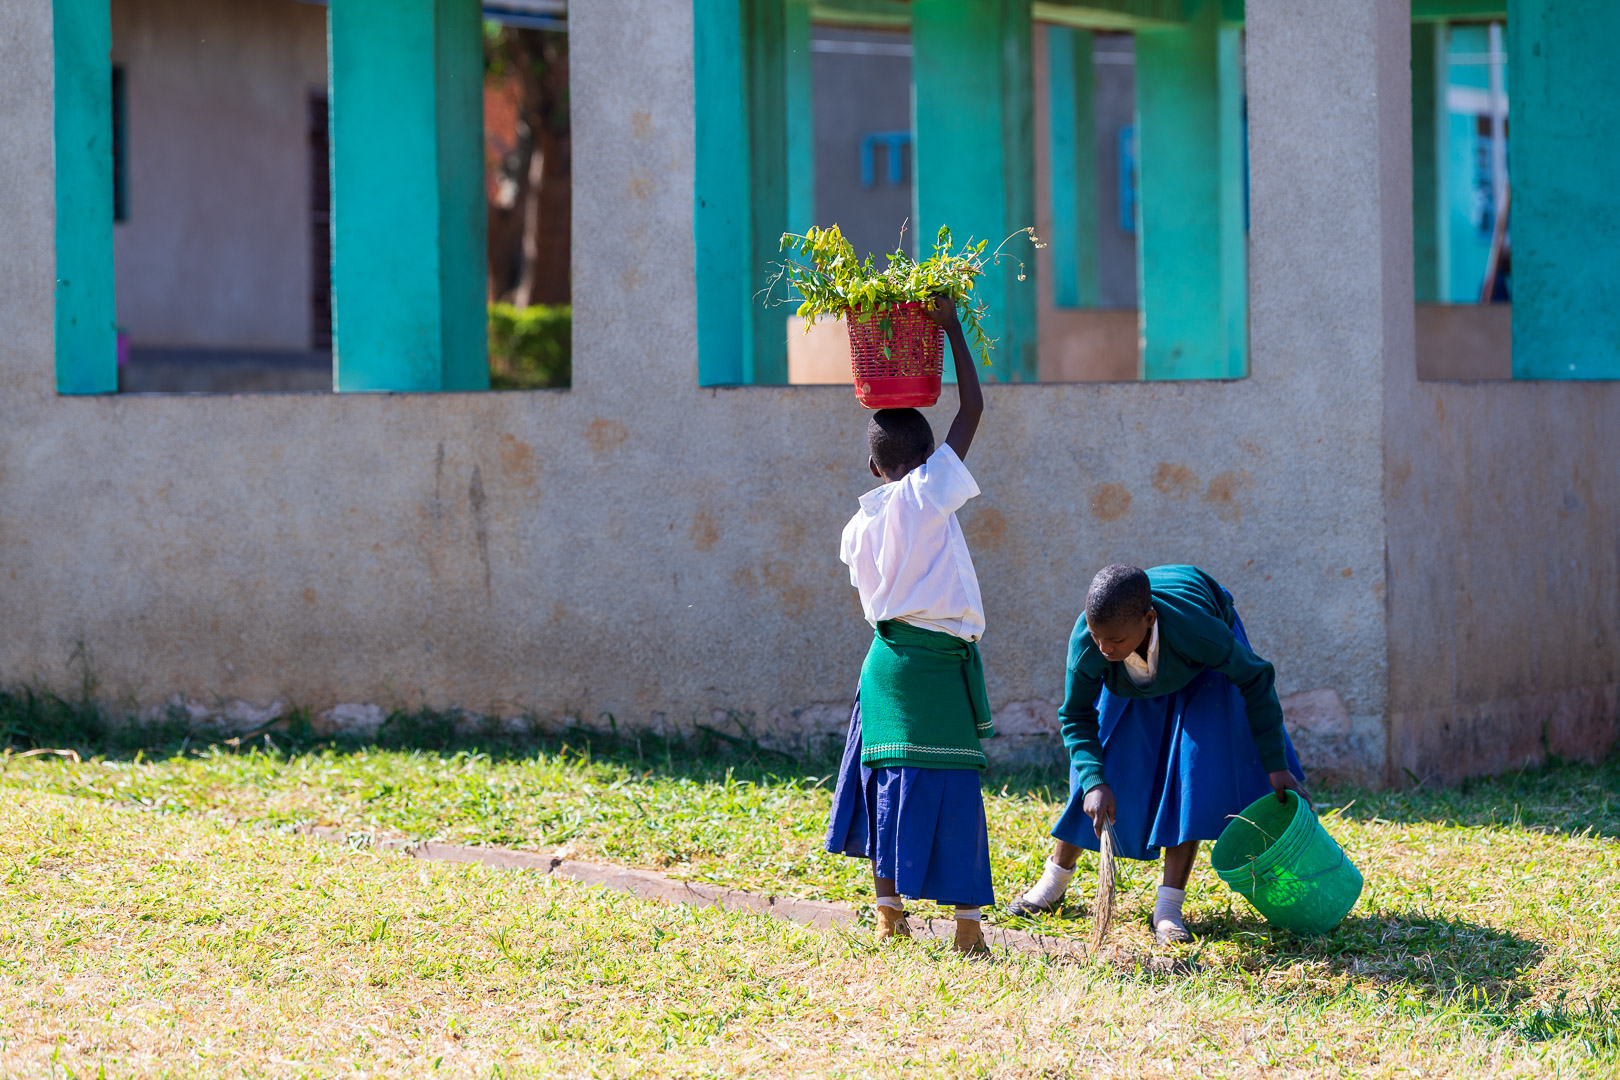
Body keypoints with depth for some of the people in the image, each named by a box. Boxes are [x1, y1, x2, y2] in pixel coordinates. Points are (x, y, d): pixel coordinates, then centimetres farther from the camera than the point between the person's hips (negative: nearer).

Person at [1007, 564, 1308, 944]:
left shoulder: (1196, 629, -46)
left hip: (1200, 671, -2)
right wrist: (1094, 782, -34)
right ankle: (1053, 882, 20)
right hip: (1131, 681, 2)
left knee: (1194, 770, -16)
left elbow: (1255, 679, -27)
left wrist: (1276, 767, -23)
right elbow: (1076, 717, -20)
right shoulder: (1086, 642, -38)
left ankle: (1168, 909, -13)